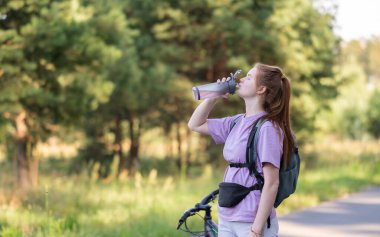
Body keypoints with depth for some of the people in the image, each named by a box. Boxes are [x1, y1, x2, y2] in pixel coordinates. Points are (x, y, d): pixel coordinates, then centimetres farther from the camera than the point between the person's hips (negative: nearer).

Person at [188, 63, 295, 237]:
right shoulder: (237, 123, 7)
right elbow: (195, 124, 20)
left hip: (252, 222, -7)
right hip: (226, 219, 7)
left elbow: (271, 183, -17)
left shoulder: (267, 127, -13)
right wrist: (215, 96, 6)